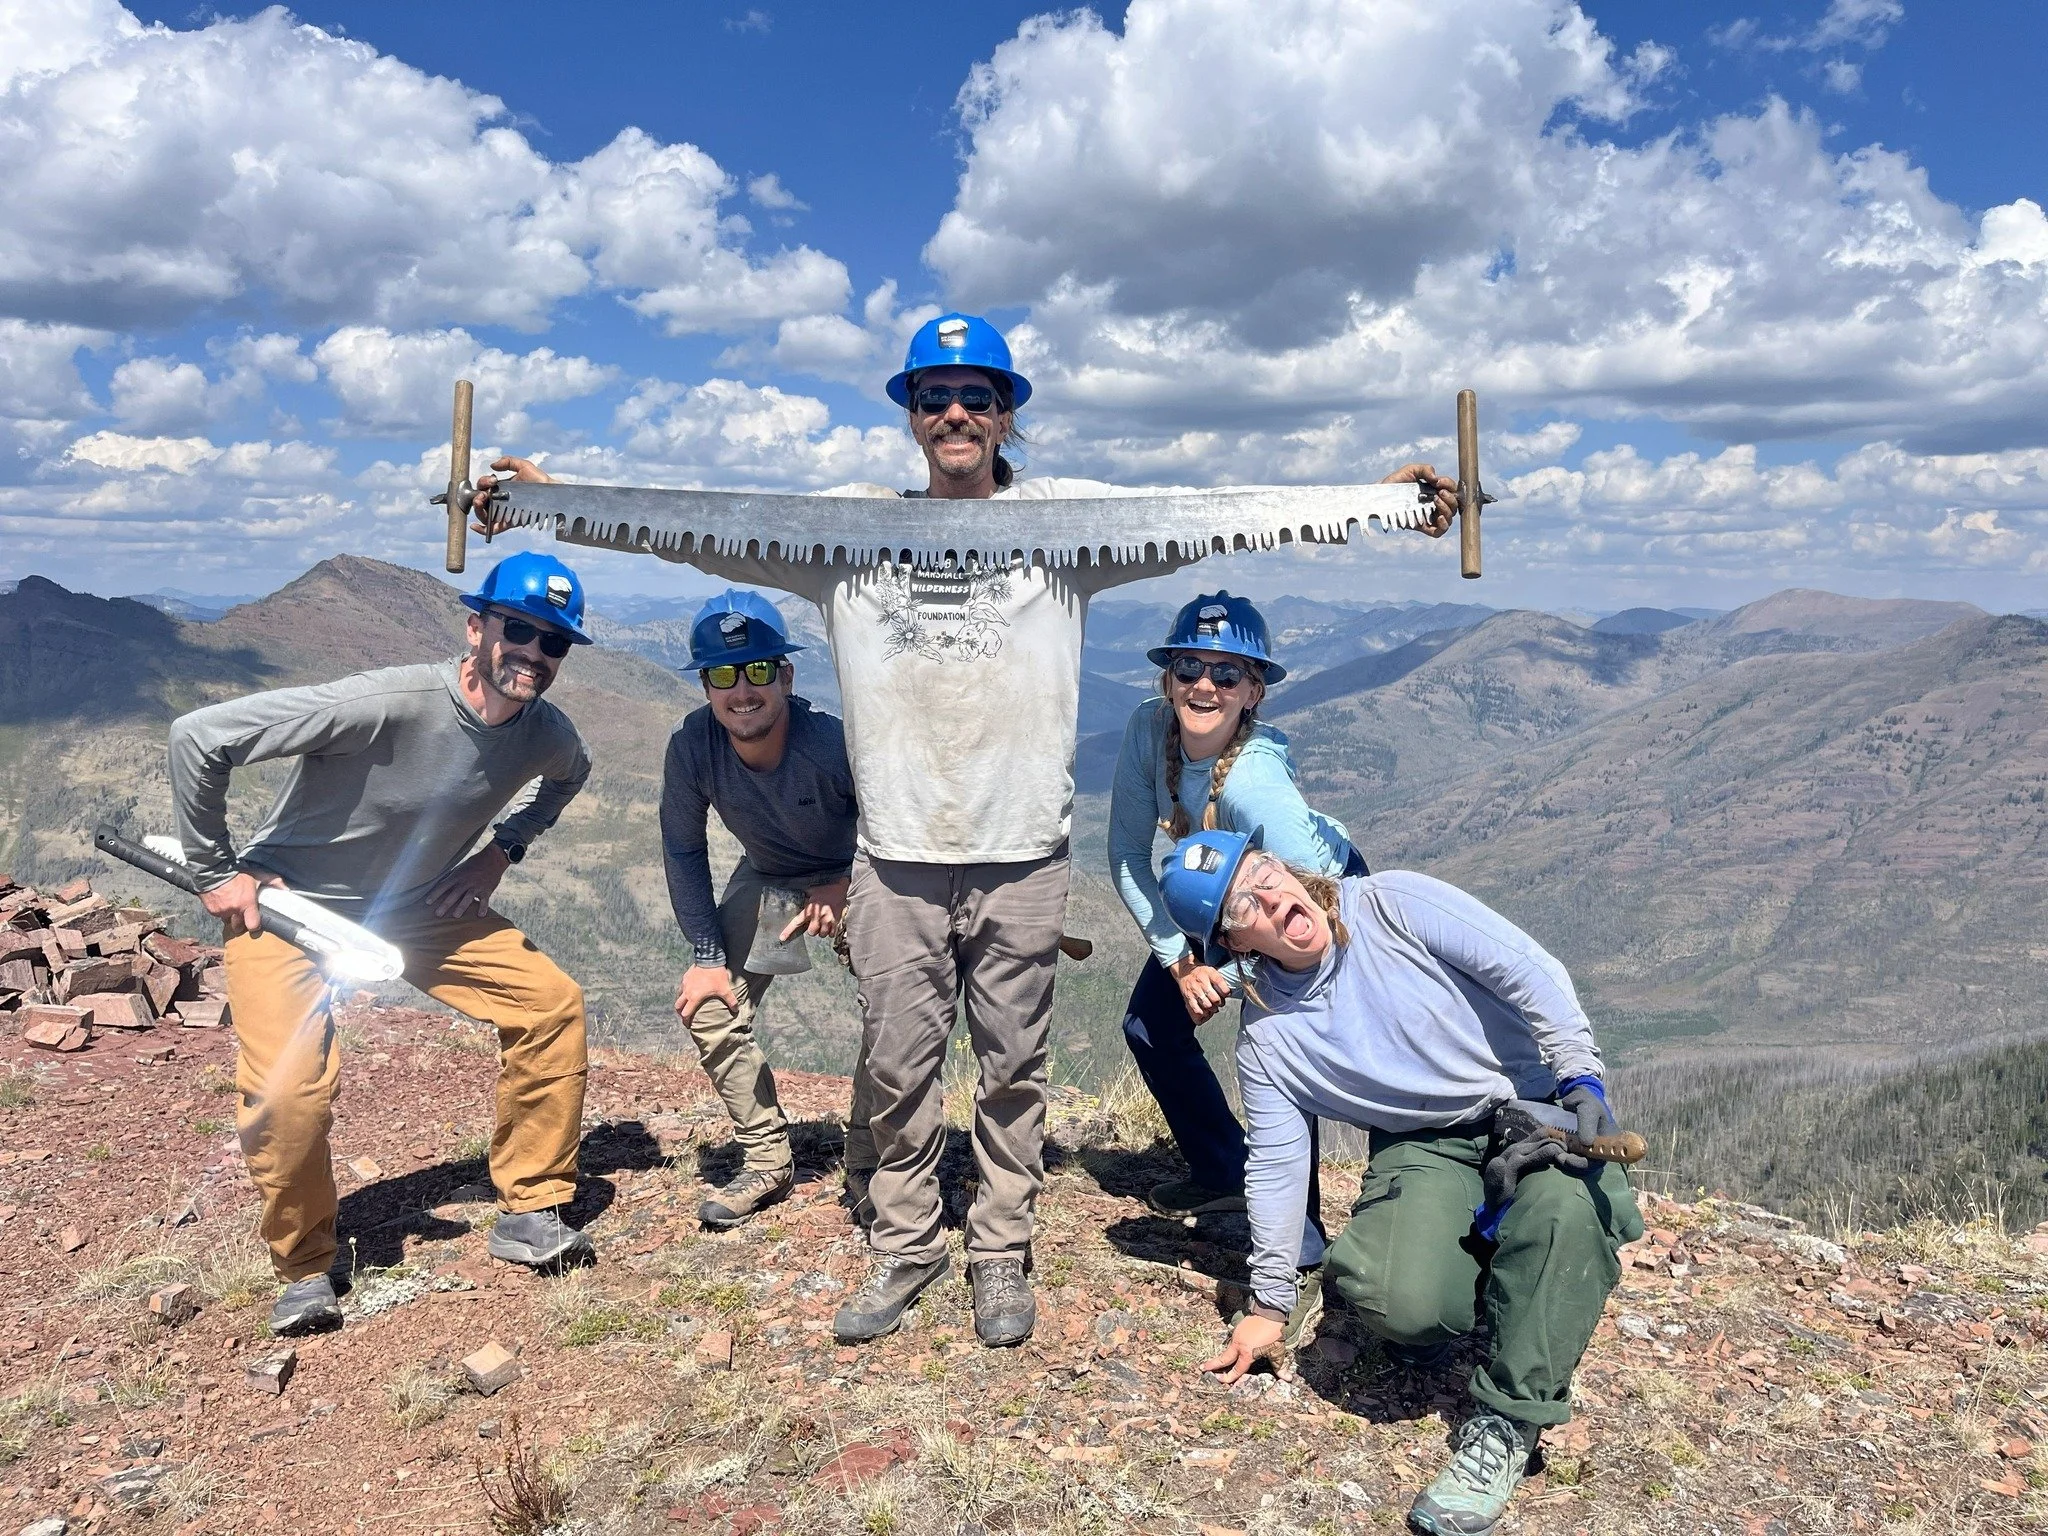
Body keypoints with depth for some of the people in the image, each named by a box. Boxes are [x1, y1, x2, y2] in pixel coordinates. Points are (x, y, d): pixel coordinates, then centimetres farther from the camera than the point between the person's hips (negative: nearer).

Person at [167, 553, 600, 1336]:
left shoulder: (545, 734, -13)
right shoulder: (386, 703, -34)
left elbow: (571, 774, 15)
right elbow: (197, 735, -30)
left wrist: (504, 848, 0)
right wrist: (216, 871, -20)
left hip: (417, 909, 5)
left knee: (551, 1002, -7)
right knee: (290, 1089, -21)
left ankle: (530, 1211, 7)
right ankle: (304, 1269, 8)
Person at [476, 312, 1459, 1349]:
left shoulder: (1067, 519, 4)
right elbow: (706, 532, 7)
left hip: (1021, 856, -1)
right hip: (895, 856, 1)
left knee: (1012, 1064, 11)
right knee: (897, 1066, 10)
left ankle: (1001, 1253, 28)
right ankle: (904, 1248, 28)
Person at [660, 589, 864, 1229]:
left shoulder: (833, 742, -36)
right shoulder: (692, 746, -25)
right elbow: (683, 849, -9)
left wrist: (844, 888, -25)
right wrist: (707, 954, -9)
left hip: (854, 877, -4)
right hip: (767, 877, 4)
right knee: (706, 1002, -3)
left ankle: (866, 1169, 3)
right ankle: (769, 1162, 13)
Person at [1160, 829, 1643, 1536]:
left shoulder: (1396, 903, -11)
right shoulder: (1265, 1041, -3)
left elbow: (1528, 970, -13)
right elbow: (1275, 1168, 3)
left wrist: (1581, 1074, -24)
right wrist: (1268, 1302, 4)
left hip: (1536, 1101, -1)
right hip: (1427, 1147, 2)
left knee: (1566, 1206, -36)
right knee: (1399, 1301, -27)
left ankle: (1505, 1422, -19)